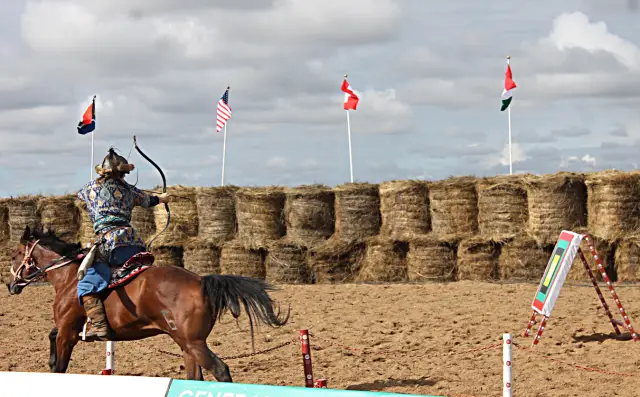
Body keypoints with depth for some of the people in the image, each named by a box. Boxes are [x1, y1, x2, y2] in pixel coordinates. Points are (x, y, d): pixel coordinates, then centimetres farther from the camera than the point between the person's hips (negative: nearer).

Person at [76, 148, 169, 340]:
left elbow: (80, 193, 37)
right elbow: (147, 200, 42)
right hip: (134, 242, 5)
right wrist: (160, 198, 67)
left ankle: (99, 325, -34)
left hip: (110, 243, -5)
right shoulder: (129, 189, 21)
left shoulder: (92, 187, 13)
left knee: (87, 285, -14)